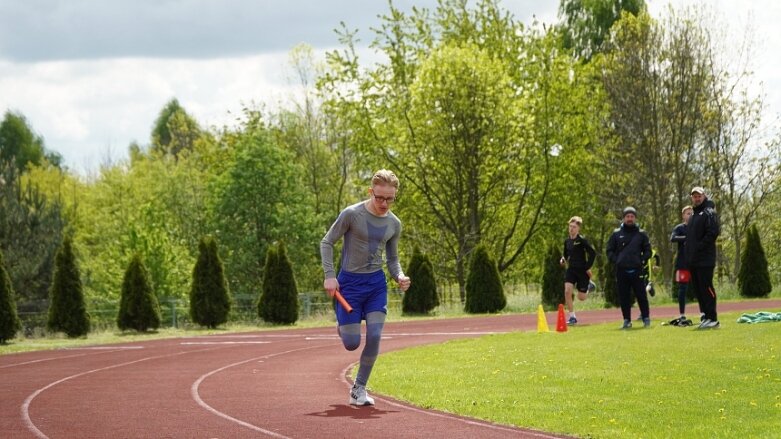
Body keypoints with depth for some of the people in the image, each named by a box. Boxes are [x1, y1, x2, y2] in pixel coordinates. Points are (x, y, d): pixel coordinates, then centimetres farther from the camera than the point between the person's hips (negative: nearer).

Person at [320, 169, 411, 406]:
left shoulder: (394, 224, 3)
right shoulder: (352, 214, -12)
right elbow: (327, 243, -5)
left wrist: (400, 277, -7)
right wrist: (329, 275, -14)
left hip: (376, 284, 3)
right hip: (350, 282, -3)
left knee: (374, 336, -11)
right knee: (351, 343, -4)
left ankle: (358, 389, 5)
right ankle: (342, 326, 35)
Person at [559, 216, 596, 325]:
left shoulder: (582, 240, -13)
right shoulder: (567, 241, 5)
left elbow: (592, 253, -15)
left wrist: (588, 267, -14)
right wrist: (563, 260, -2)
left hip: (582, 271, -4)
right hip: (571, 270, 4)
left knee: (581, 297, 4)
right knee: (567, 292, -15)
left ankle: (589, 285, 40)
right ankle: (572, 317, -5)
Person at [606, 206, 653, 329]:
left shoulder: (641, 234, 8)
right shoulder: (616, 234, 9)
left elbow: (648, 250, 11)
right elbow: (609, 250, 11)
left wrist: (642, 260, -4)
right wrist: (615, 260, -2)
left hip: (637, 271, -1)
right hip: (621, 271, 1)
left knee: (641, 296, -2)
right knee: (624, 297, 3)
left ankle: (646, 318, 8)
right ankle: (627, 320, 8)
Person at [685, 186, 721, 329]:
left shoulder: (708, 213, -7)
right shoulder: (693, 215, 20)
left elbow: (714, 232, -19)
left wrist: (699, 246, -19)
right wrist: (689, 255, 12)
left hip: (705, 259, -9)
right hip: (693, 261, 9)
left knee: (706, 287, -10)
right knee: (697, 289, 10)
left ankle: (712, 318, -8)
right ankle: (705, 316, 15)